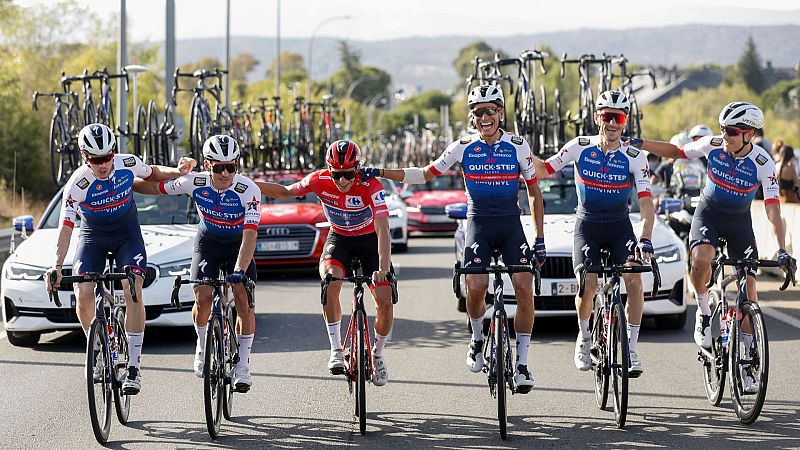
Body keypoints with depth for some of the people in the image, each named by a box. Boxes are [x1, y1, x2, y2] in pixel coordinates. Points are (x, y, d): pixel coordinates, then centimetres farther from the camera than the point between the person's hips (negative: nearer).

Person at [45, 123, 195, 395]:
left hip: (127, 234, 1)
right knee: (83, 297, -18)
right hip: (92, 237, -1)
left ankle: (133, 366, -19)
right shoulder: (77, 184, -25)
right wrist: (57, 266, -40)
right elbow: (65, 227, -29)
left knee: (132, 292, -21)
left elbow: (152, 173, 7)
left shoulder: (128, 164, -17)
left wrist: (179, 171, -12)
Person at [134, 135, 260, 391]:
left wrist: (240, 270, -47)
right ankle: (203, 346, 12)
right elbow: (156, 187, -6)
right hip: (208, 242, 1)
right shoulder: (195, 183, -23)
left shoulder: (248, 190, -30)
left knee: (244, 300, -17)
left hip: (238, 245, -1)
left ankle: (243, 365, -5)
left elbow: (249, 234, -36)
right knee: (202, 298, -18)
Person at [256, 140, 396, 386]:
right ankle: (336, 350, -21)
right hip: (339, 238, 1)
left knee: (385, 302, -14)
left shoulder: (371, 186, -31)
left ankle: (378, 353, 15)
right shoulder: (320, 180, -22)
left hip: (370, 240, -1)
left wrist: (383, 269, -51)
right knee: (330, 281, -32)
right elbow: (285, 192, -3)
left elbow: (383, 230, -38)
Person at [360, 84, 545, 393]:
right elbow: (426, 174, 10)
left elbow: (534, 191, 7)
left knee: (524, 287, -16)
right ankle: (478, 338, 10)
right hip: (478, 223, 0)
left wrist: (540, 238, 1)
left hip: (511, 223, 0)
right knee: (475, 286, -21)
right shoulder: (463, 147, 2)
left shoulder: (518, 146, 0)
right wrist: (379, 173, 3)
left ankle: (521, 362, -7)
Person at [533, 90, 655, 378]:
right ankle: (584, 337, 12)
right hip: (587, 226, 0)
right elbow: (545, 169, 4)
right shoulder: (580, 148, -9)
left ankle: (631, 348, -9)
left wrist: (645, 239, -31)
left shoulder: (635, 157, -12)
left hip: (620, 226, 0)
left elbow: (646, 202, -18)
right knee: (588, 287, -18)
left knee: (634, 279, -21)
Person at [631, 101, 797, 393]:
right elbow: (676, 152, 1)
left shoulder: (762, 164, -21)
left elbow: (773, 210, -24)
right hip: (708, 214, 0)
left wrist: (782, 251, -34)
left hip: (739, 221, 0)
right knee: (701, 259, -33)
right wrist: (637, 145, -7)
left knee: (749, 288, -5)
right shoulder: (713, 146, -16)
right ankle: (703, 313, -7)